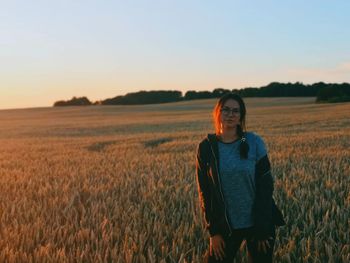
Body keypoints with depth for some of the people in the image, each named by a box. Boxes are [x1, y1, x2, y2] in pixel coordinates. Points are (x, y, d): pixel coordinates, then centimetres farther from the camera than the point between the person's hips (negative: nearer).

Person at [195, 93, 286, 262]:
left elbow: (265, 185, -6)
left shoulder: (254, 142, -7)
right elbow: (204, 192, 0)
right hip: (226, 226, 1)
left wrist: (263, 229, -9)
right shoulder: (206, 148, -4)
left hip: (258, 222, 0)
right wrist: (213, 231, -3)